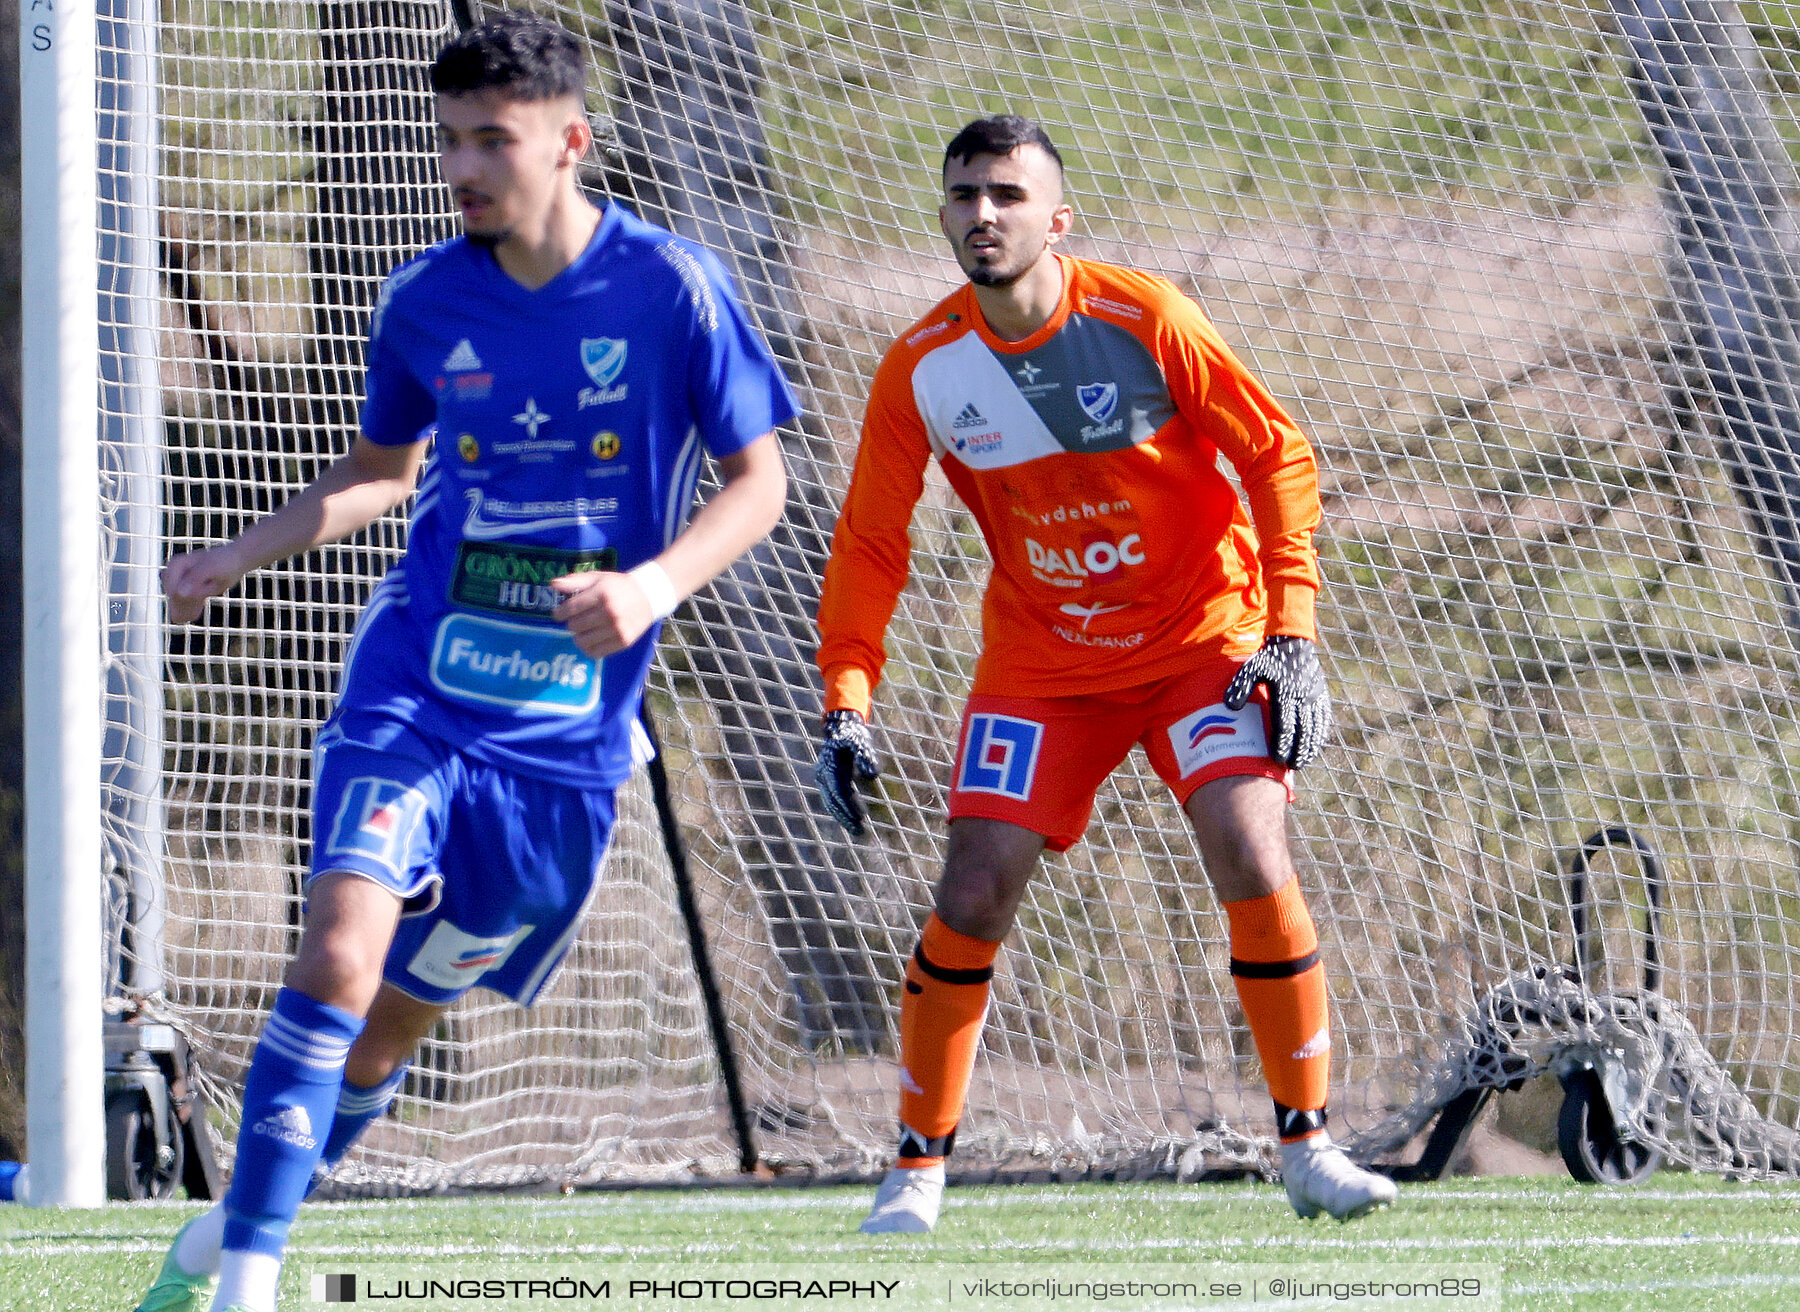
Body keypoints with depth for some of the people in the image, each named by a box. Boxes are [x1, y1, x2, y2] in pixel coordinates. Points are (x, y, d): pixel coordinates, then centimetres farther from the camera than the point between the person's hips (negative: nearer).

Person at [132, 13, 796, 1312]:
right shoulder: (425, 301, 1)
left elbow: (758, 483, -2)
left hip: (568, 730, -1)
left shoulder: (672, 287, -8)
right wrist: (239, 554, 6)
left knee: (399, 1021, 8)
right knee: (338, 961, -21)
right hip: (414, 692, 1)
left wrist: (656, 584, -20)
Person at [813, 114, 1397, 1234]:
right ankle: (918, 1168, 9)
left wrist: (1290, 635, -15)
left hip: (1203, 639, -2)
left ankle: (1309, 1143, -4)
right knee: (973, 900, -9)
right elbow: (871, 544, 0)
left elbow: (1278, 456, -9)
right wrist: (848, 707, -10)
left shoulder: (1143, 320, -17)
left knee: (1256, 868, -20)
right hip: (1041, 664, 2)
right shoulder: (921, 369, -9)